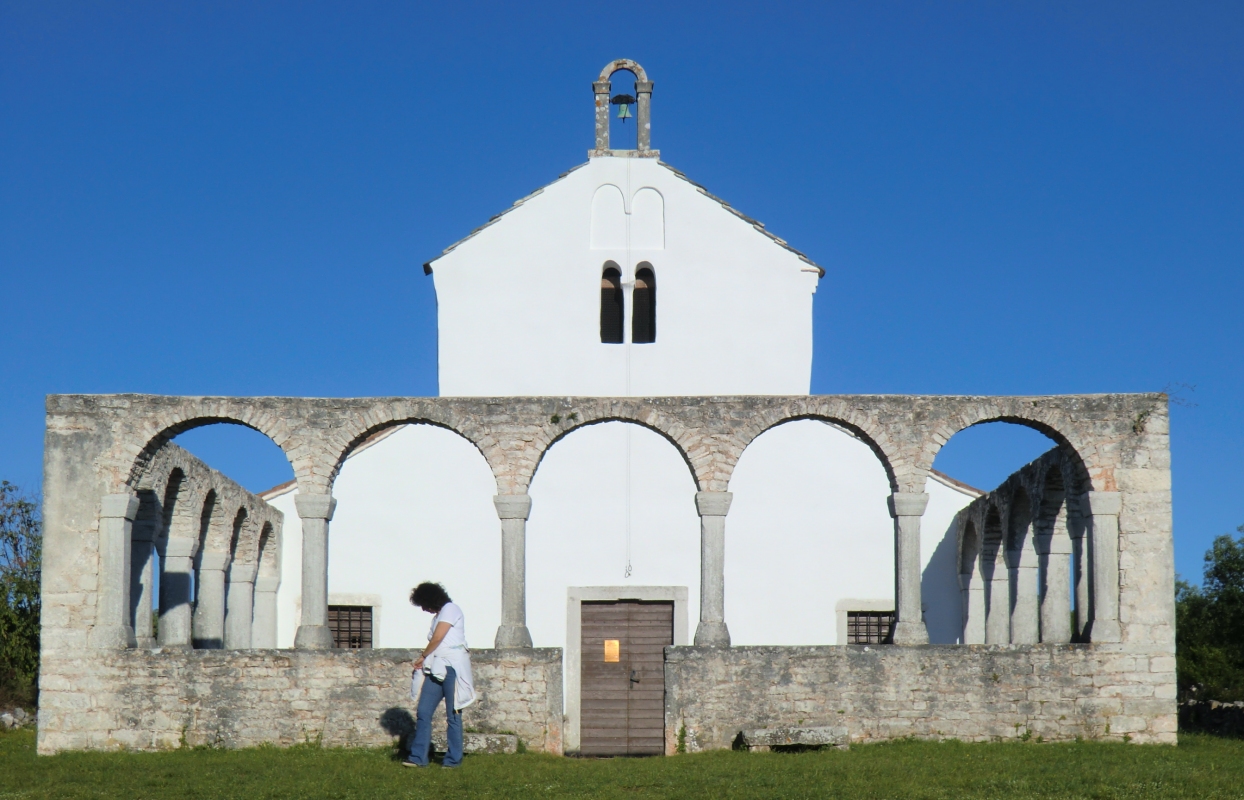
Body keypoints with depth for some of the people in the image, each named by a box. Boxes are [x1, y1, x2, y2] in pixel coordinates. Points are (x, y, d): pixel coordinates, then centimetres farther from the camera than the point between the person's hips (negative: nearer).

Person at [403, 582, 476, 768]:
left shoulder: (450, 609, -4)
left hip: (452, 667, -9)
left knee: (453, 714, -3)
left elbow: (437, 639, -10)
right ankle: (418, 757, 0)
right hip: (436, 668, 9)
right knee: (423, 712, 0)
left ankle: (454, 759, 3)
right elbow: (435, 643, 15)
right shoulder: (438, 615, 22)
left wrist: (422, 657, 3)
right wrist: (424, 661, 1)